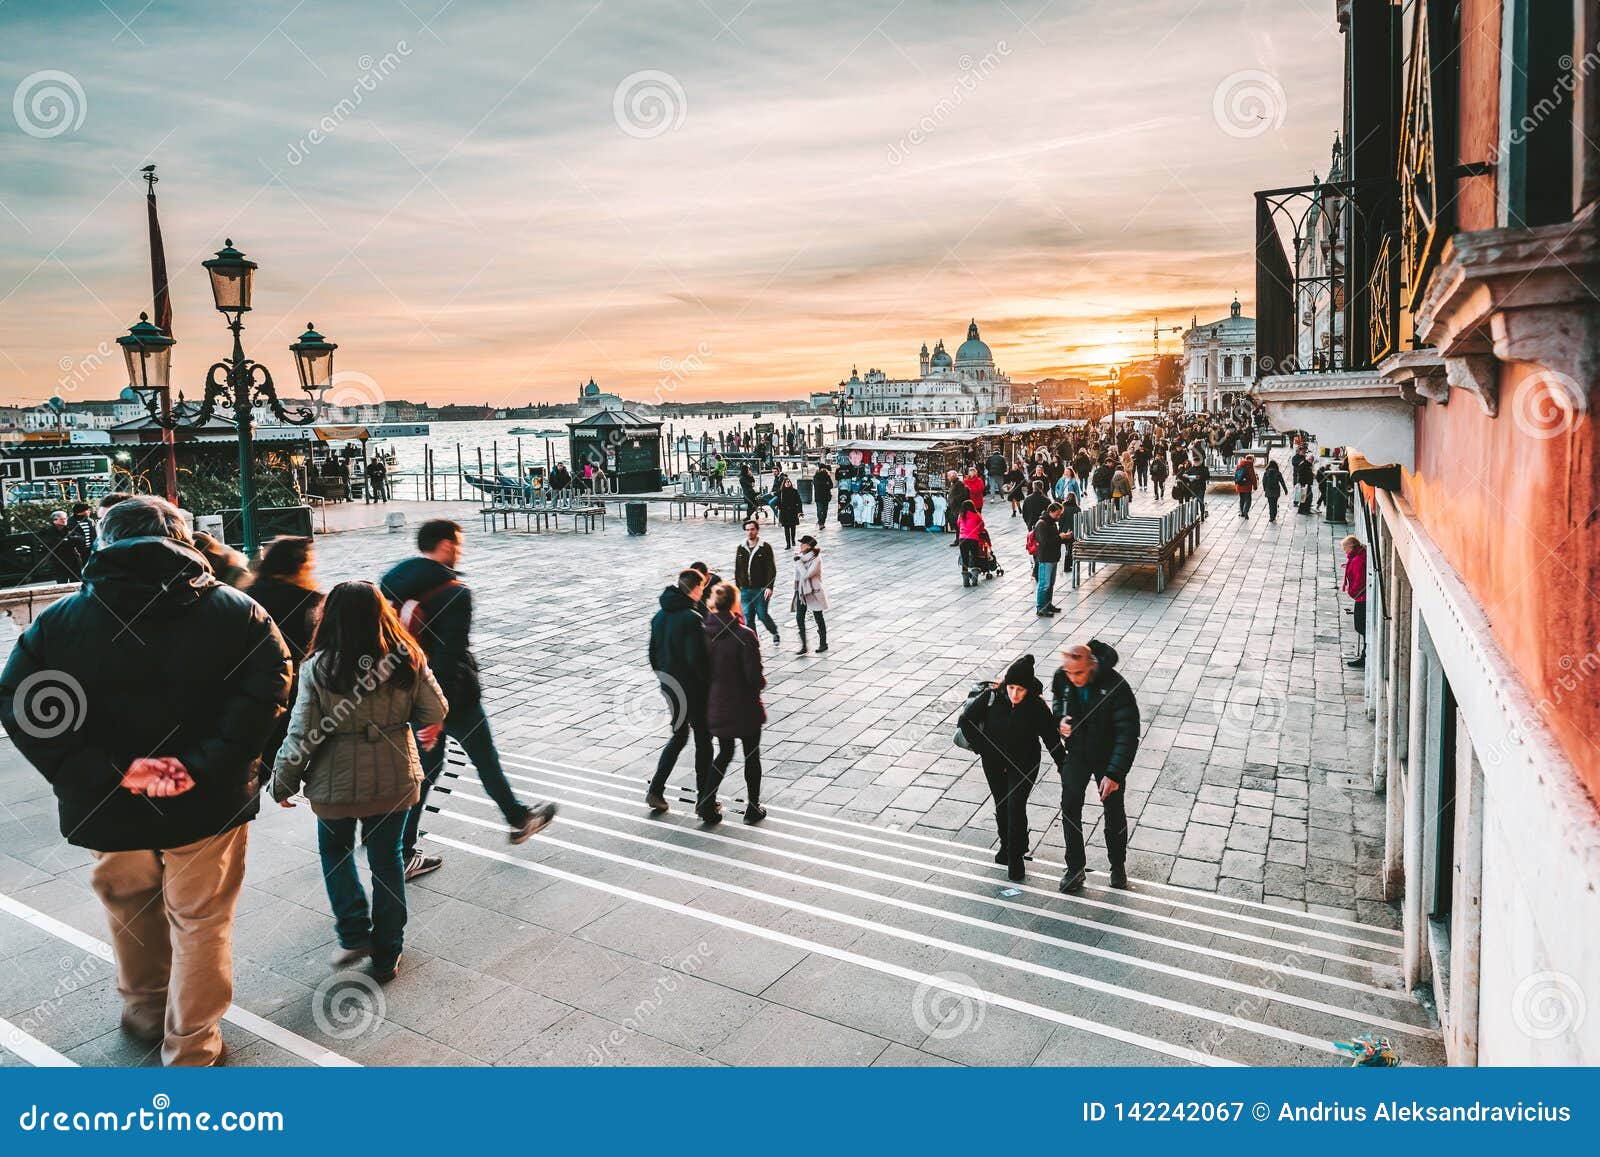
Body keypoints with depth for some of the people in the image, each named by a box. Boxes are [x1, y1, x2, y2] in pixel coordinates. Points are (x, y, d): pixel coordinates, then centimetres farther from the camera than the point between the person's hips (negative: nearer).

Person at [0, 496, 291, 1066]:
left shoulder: (59, 619, -3)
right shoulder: (234, 610, -9)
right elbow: (267, 684, -23)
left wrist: (110, 771, -17)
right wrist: (204, 764, -22)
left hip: (109, 806, 2)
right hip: (207, 804, -2)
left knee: (130, 907, 27)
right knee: (201, 922, 15)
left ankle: (144, 1010, 47)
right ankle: (191, 1046, 28)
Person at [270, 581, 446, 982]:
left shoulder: (318, 668, -16)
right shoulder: (406, 659, -11)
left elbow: (302, 734, -13)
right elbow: (435, 711, -4)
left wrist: (282, 782, 2)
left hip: (336, 783, -1)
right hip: (394, 780, 2)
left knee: (335, 851, 25)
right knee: (387, 859, 16)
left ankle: (354, 934, 20)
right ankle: (386, 954, 25)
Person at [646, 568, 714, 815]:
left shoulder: (659, 616, 3)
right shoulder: (692, 618, -22)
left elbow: (653, 653, 10)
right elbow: (697, 658, -25)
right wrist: (709, 682, -11)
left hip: (669, 686, 7)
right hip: (693, 689, -7)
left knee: (678, 736, 22)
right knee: (703, 741, 7)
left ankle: (655, 790, 20)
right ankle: (704, 801, 15)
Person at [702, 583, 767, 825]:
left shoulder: (704, 632, -8)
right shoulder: (744, 635, -22)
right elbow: (754, 676, -19)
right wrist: (762, 682, 3)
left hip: (716, 706, 4)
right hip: (745, 707, -4)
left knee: (724, 753, 22)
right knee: (752, 756, 15)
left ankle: (707, 804, 15)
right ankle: (753, 808, 25)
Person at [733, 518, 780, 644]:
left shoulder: (765, 548, -4)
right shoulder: (741, 549, 9)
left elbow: (771, 569, -7)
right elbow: (737, 570, 14)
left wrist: (769, 587, -16)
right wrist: (737, 588, 10)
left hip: (761, 589, -4)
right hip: (745, 590, 4)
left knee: (762, 615, -1)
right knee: (747, 617, 3)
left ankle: (775, 632, 28)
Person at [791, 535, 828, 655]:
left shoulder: (816, 559, -16)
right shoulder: (800, 556, 5)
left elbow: (806, 574, -25)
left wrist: (798, 562, -19)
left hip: (814, 592, -6)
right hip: (801, 591, 6)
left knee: (818, 618, 7)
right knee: (799, 618, -2)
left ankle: (823, 644, 22)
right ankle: (804, 645, 4)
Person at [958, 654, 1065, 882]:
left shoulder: (1037, 707, -21)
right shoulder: (991, 698, -20)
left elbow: (1051, 738, -11)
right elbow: (965, 721, -8)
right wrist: (982, 748, -9)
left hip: (1024, 764, -2)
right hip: (994, 762, 2)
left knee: (1015, 806, -12)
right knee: (1001, 806, 16)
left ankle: (1016, 858, 1)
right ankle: (1006, 846, 37)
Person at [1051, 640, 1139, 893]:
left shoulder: (1115, 686, -30)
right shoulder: (1061, 678, -16)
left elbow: (1128, 732, -28)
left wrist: (1115, 773, -32)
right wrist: (1060, 718, -13)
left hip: (1108, 756, -3)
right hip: (1076, 753, 3)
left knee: (1114, 811, 11)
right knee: (1070, 808, -2)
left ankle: (1118, 866, 33)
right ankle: (1075, 868, 13)